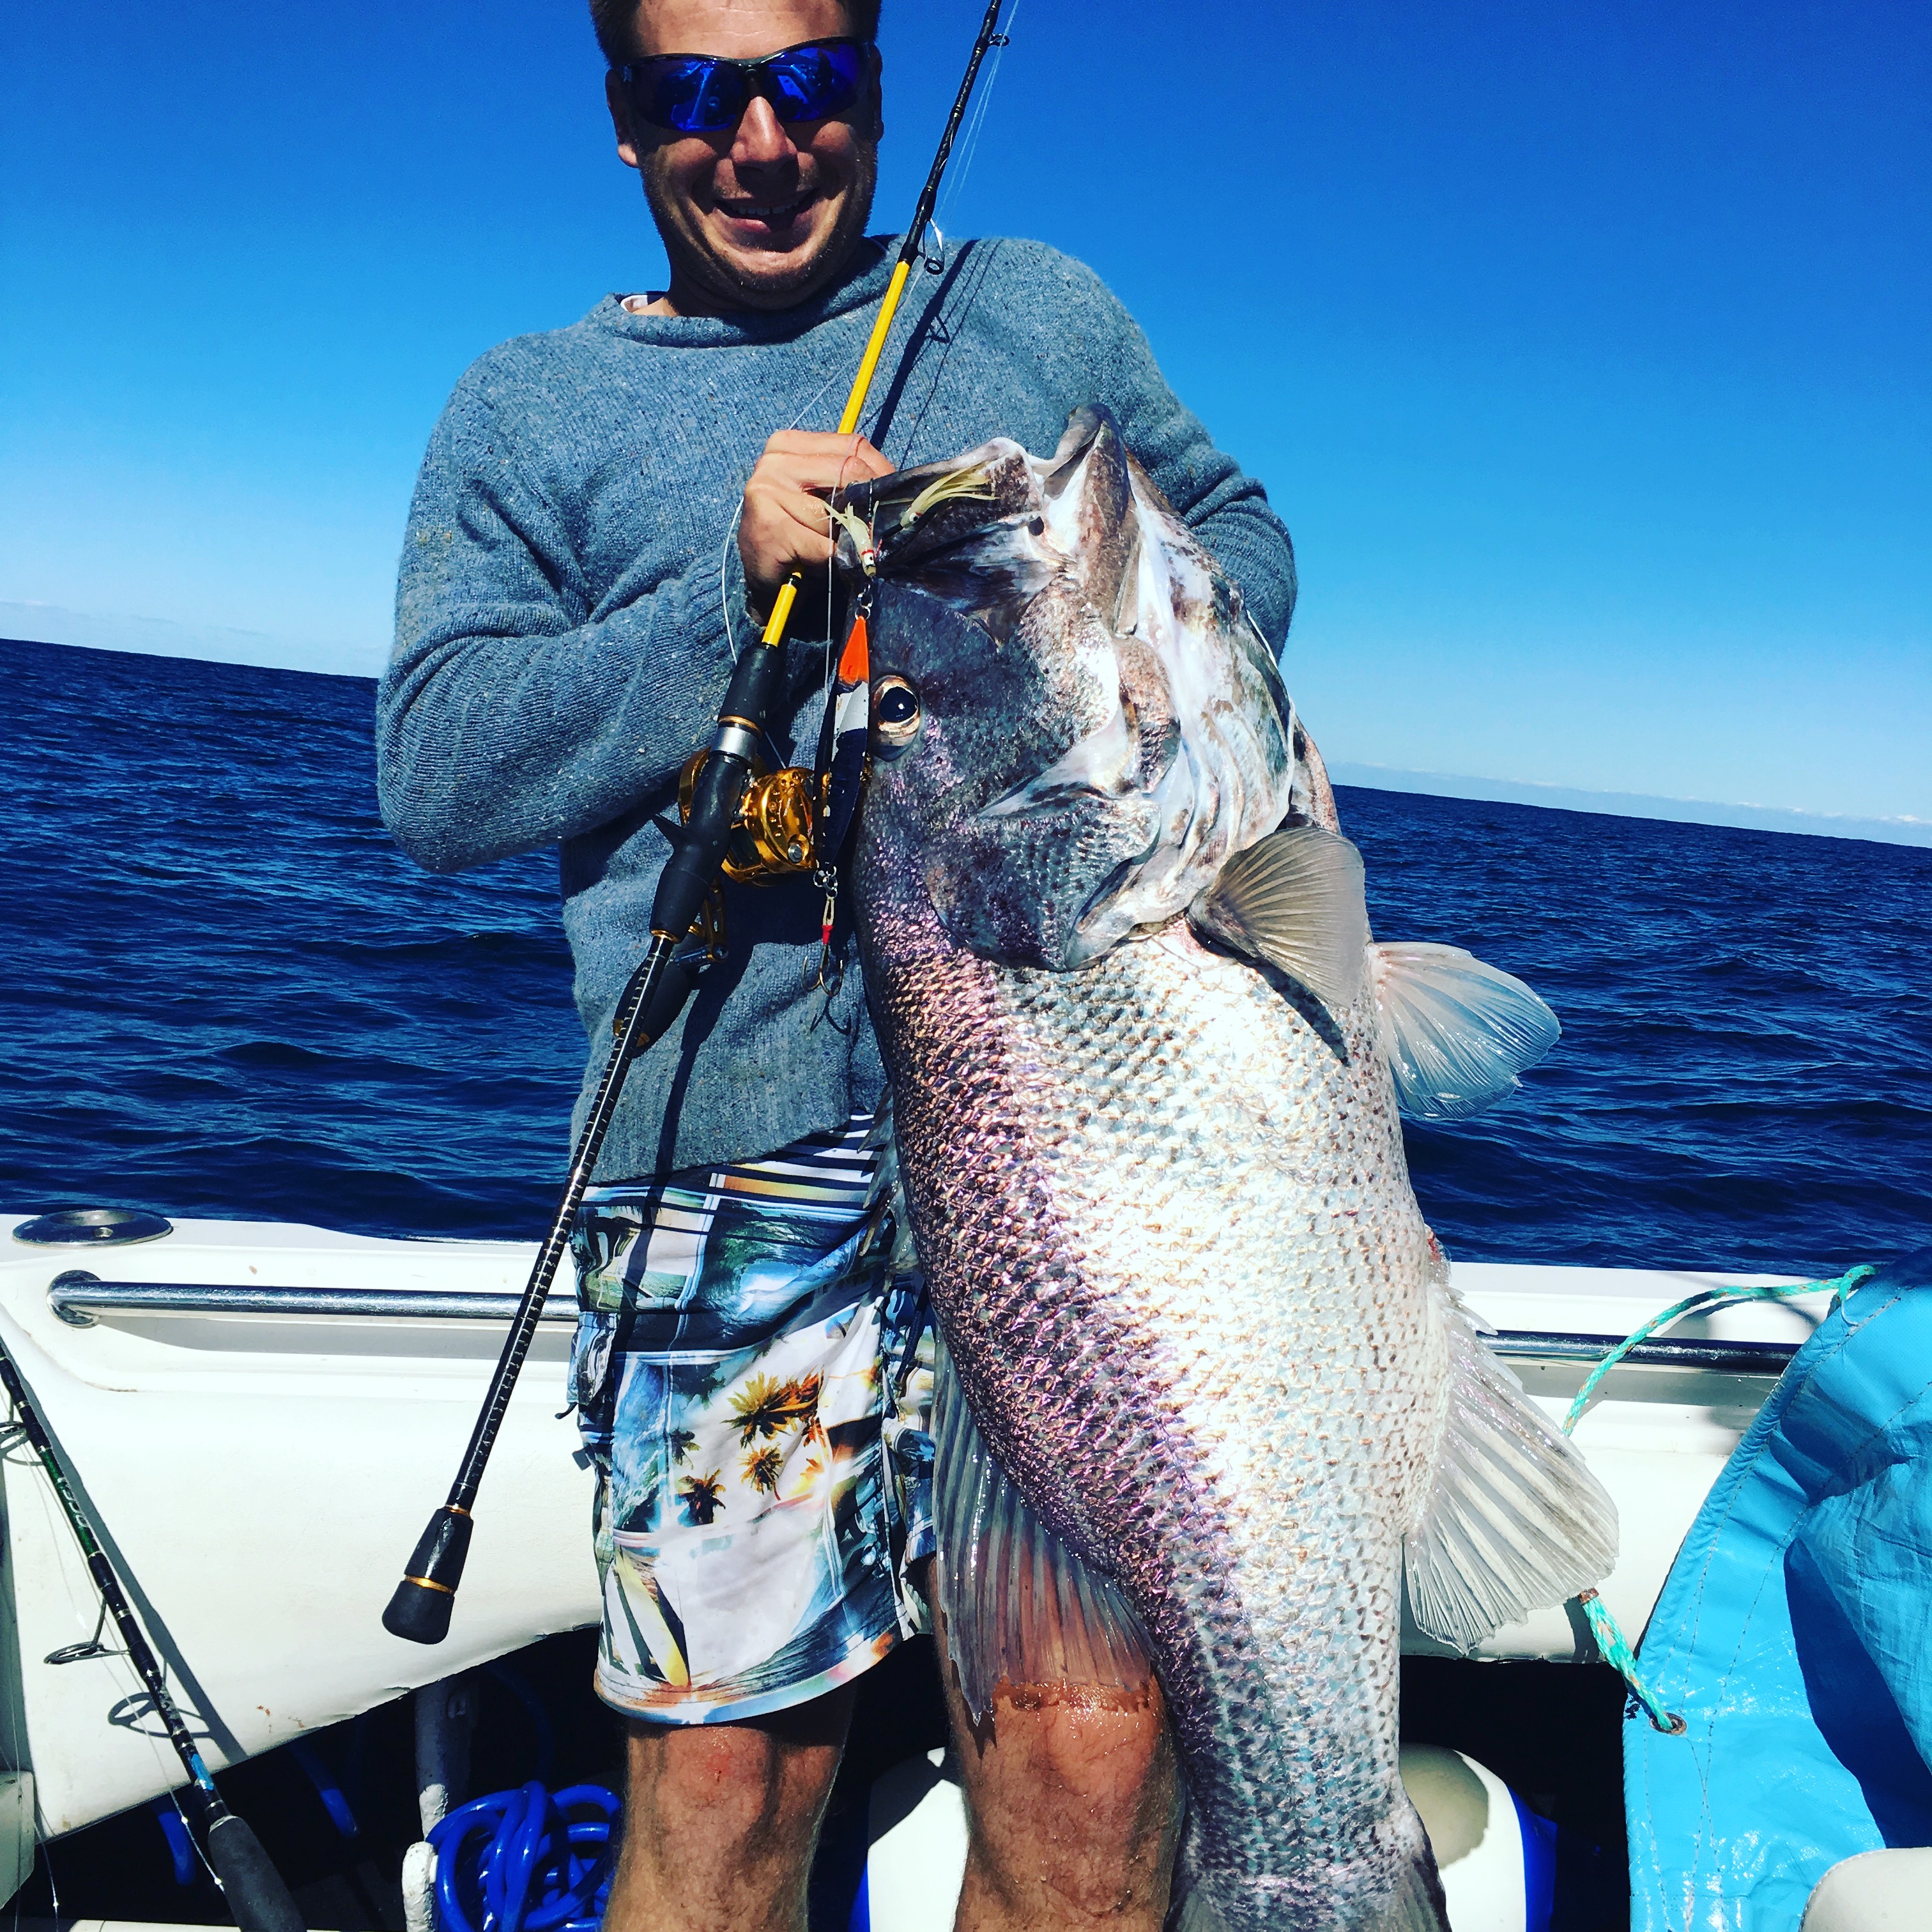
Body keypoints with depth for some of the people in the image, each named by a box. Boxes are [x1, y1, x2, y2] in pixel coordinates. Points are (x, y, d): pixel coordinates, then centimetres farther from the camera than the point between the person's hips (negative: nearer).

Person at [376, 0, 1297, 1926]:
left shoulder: (1041, 308, 19)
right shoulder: (526, 410, 14)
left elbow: (1241, 534, 25)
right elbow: (434, 773, 3)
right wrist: (733, 588, -9)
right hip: (732, 1153, 0)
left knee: (1086, 1745, -3)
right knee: (724, 1768, 3)